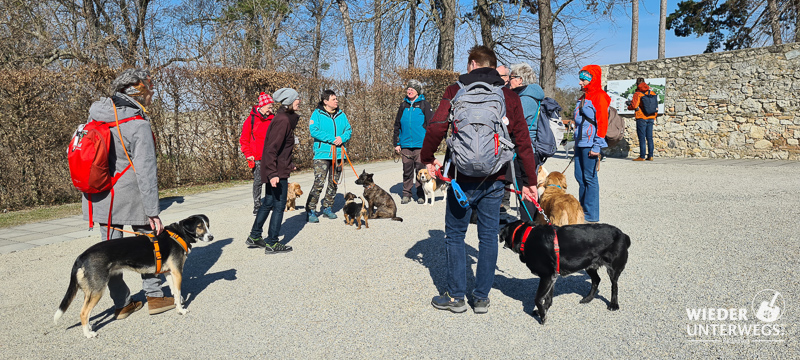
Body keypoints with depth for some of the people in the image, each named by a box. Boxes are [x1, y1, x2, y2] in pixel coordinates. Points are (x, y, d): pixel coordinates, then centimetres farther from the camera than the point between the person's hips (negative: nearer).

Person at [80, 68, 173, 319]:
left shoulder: (97, 112, 1)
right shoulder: (139, 125, -18)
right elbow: (145, 172, -19)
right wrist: (153, 212, -15)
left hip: (99, 196, 6)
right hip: (129, 195, -6)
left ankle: (121, 304, 22)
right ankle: (154, 297, 19)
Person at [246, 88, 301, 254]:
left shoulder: (286, 119, 13)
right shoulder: (283, 120, -18)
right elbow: (271, 148, -24)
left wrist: (289, 165, 23)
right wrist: (273, 173, -28)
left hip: (275, 170, 10)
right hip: (278, 171, -10)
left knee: (268, 202, 18)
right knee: (279, 205, 0)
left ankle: (254, 237, 29)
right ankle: (272, 244, 9)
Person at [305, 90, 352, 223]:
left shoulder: (341, 114, 11)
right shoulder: (317, 114, -4)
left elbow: (348, 130, 12)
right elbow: (314, 131, -14)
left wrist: (342, 138, -10)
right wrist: (332, 139, -18)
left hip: (338, 153, 6)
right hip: (322, 153, -5)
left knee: (334, 183, 11)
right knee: (319, 182, -13)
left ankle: (327, 207, 26)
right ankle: (310, 210, -4)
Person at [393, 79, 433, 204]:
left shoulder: (424, 105, 2)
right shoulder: (403, 106, 13)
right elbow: (397, 125, 16)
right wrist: (396, 143, 10)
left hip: (420, 144, -3)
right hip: (405, 145, 3)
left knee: (421, 169, 1)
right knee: (407, 170, 6)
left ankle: (421, 195, 12)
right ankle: (406, 194, 16)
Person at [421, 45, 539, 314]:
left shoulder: (455, 91, -2)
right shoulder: (510, 98, 6)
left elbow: (436, 128, -13)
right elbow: (523, 142, 3)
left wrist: (427, 158, 4)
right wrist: (531, 181, 9)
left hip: (463, 178, -3)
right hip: (495, 180, 3)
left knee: (455, 235, 11)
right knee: (488, 236, 13)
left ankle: (456, 296, 18)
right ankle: (482, 297, 21)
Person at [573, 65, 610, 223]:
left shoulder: (600, 97, -8)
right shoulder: (583, 98, 19)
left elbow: (602, 123, -13)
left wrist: (596, 146, -17)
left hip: (590, 144, -9)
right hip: (580, 144, 9)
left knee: (590, 178, -5)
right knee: (580, 177, 9)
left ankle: (591, 215, 2)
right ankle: (583, 210, 19)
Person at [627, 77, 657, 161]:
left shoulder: (637, 94, -8)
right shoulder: (652, 93, 10)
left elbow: (634, 106, -18)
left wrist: (628, 106, 4)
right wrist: (654, 116, 23)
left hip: (641, 118, -6)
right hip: (651, 118, 6)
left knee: (642, 138, -4)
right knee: (649, 137, 8)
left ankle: (642, 156, -4)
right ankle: (650, 156, 9)